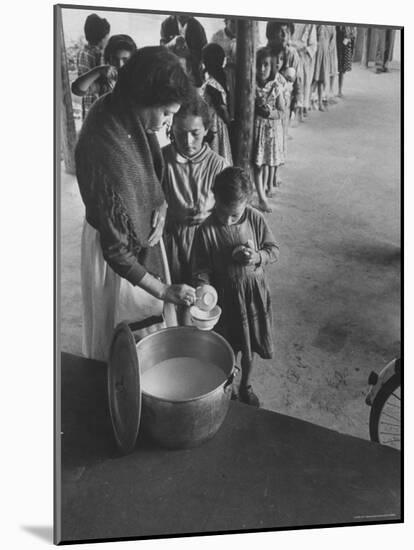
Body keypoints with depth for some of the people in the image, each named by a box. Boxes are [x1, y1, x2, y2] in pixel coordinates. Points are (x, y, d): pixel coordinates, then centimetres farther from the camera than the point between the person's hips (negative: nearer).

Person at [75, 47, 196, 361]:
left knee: (151, 316, 27)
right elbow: (115, 250, -30)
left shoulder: (122, 113, -13)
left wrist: (160, 203, -11)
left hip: (143, 228, 8)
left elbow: (152, 166, 8)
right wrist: (163, 291, -24)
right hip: (120, 245, -8)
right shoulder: (105, 157, -38)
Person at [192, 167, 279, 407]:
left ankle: (246, 386, 45)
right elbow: (202, 269, -12)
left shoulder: (256, 219, -12)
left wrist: (258, 257, -21)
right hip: (225, 296, -2)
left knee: (250, 345, 20)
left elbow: (274, 249, -1)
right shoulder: (207, 230, -18)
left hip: (254, 292, 2)